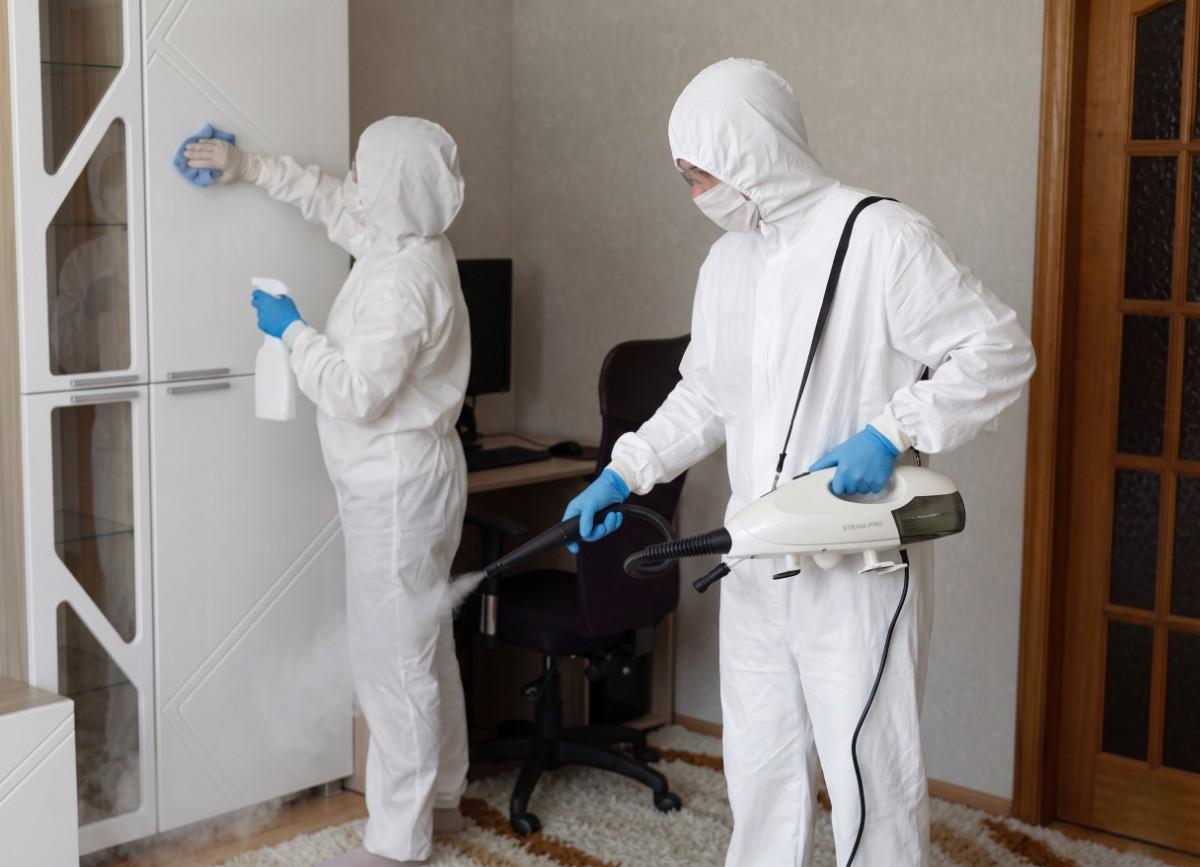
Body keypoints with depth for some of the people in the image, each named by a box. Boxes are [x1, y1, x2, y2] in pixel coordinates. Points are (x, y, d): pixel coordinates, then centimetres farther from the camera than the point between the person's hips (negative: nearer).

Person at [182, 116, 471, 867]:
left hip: (397, 486, -10)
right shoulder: (404, 243, 6)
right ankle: (441, 796, 33)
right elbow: (330, 201, 24)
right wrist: (251, 167, 19)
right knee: (424, 642, 19)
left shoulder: (403, 279, -24)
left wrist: (293, 332, -13)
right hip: (404, 477, 10)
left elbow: (358, 394, -25)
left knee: (392, 655, -4)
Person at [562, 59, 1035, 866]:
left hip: (859, 564, -7)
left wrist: (891, 433, -22)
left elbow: (1000, 350, -14)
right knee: (760, 765, 16)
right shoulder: (727, 261, 11)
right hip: (757, 560, 7)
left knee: (870, 770, -1)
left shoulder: (881, 236, -14)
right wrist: (624, 472, 10)